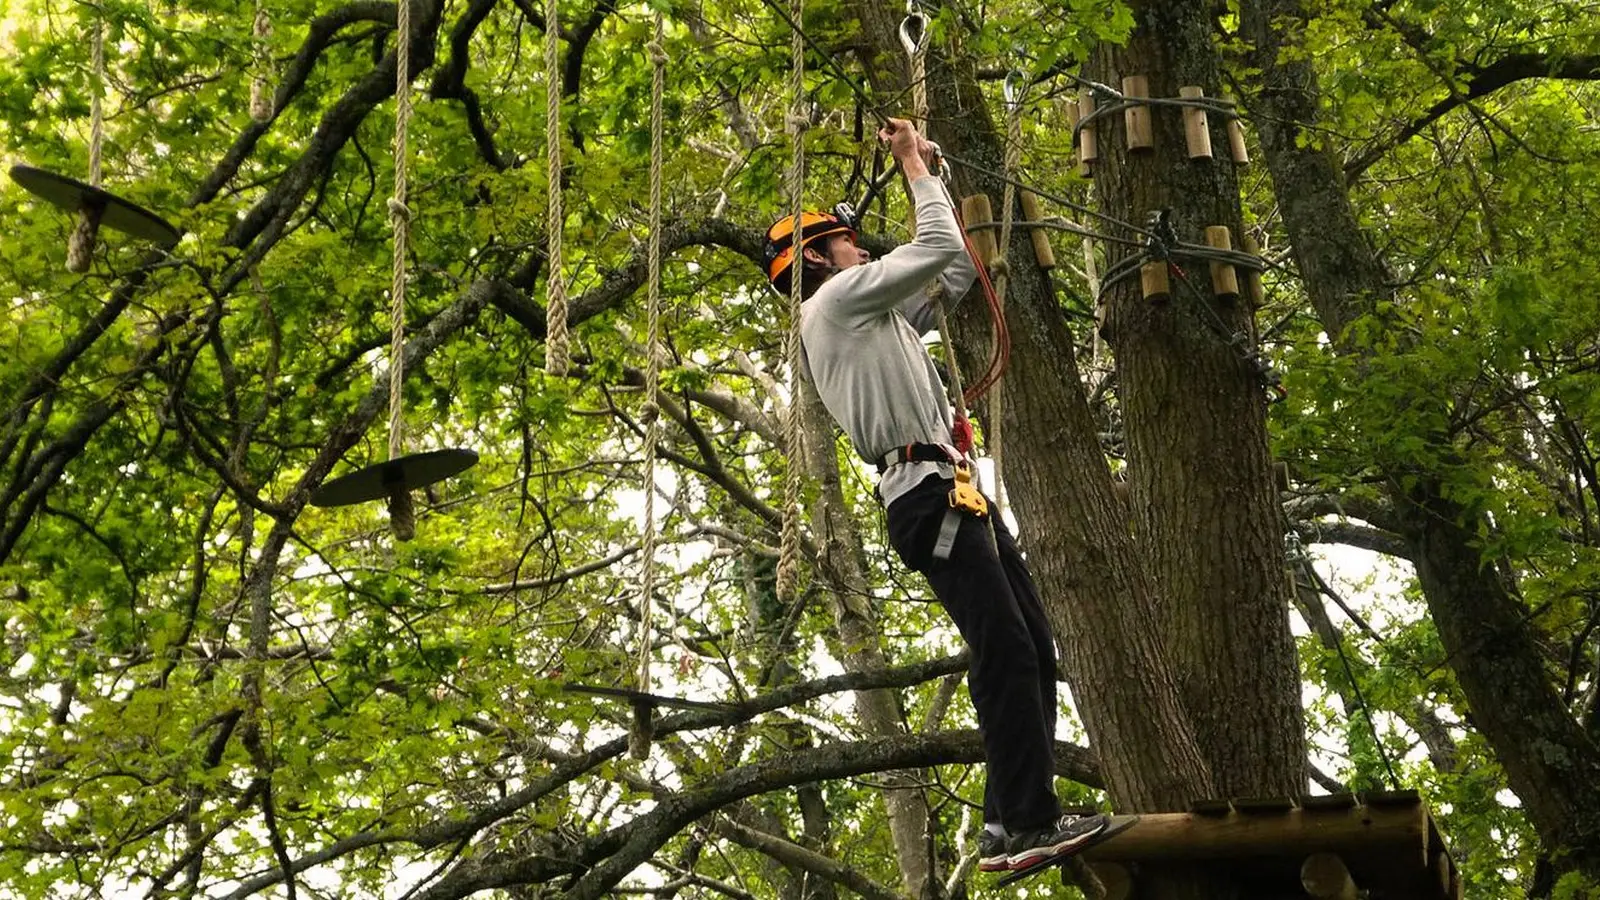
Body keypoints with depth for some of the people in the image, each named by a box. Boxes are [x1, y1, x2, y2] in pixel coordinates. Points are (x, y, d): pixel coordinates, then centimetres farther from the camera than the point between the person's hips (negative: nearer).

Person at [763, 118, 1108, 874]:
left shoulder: (872, 317, 29)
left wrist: (927, 172, 30)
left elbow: (956, 272, 31)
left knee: (1028, 648, 6)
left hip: (952, 493, 10)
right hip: (928, 493, -10)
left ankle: (1010, 822, 6)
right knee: (1006, 649, -18)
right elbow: (938, 248, -4)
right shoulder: (835, 300, 0)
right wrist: (916, 168, 11)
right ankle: (1028, 822, -21)